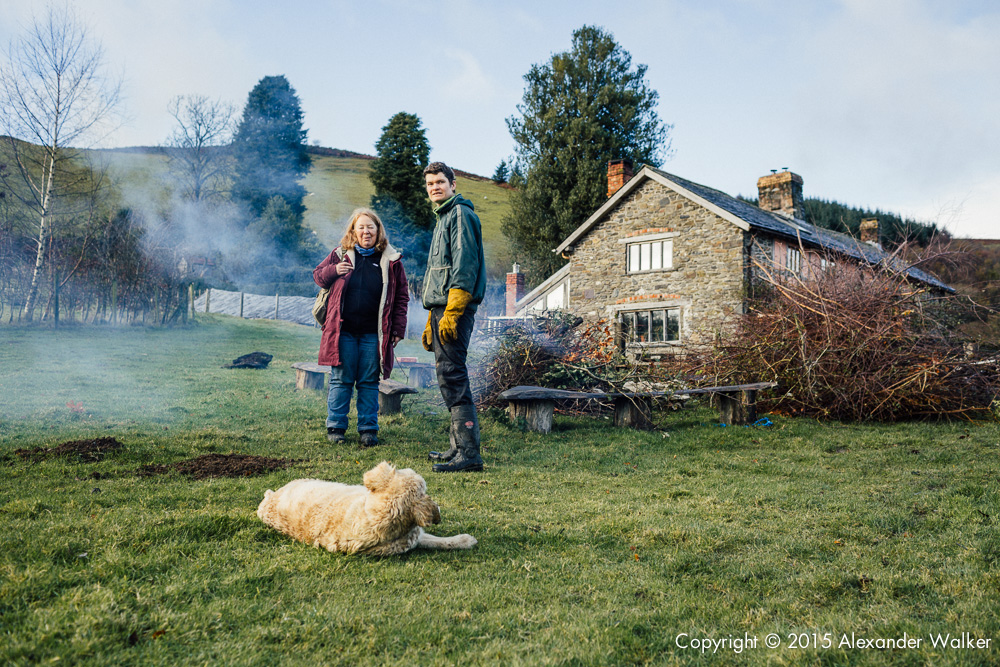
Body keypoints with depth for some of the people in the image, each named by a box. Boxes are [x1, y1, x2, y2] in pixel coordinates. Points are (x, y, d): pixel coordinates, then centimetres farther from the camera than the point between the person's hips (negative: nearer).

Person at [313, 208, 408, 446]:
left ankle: (368, 429, 15)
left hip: (373, 334, 0)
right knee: (340, 380, 5)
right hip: (343, 331, 0)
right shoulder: (340, 255, 6)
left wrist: (398, 329, 1)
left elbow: (401, 297, 6)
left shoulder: (391, 260, 4)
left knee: (369, 383, 6)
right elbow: (318, 275, 14)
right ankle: (335, 427, 16)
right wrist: (333, 271, -8)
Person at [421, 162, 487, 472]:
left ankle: (468, 452, -15)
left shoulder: (461, 214, -4)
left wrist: (451, 311, -23)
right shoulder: (443, 219, 26)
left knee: (452, 375, -15)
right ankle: (458, 447, 16)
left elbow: (465, 264, -16)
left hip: (455, 309, -10)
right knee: (449, 377, 11)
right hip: (442, 308, 10)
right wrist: (431, 322, 26)